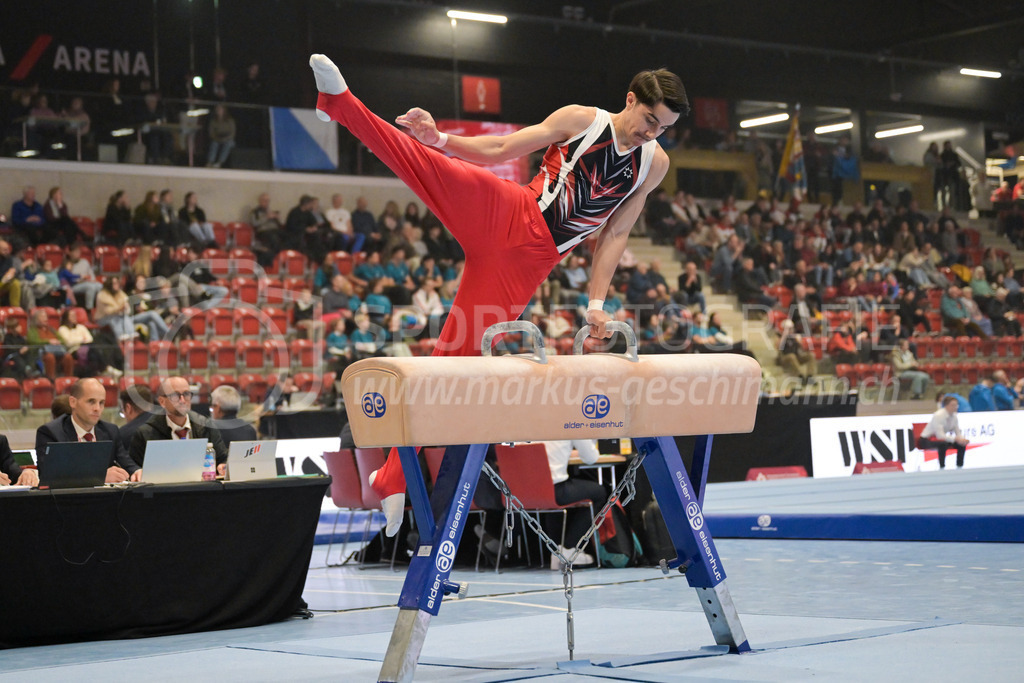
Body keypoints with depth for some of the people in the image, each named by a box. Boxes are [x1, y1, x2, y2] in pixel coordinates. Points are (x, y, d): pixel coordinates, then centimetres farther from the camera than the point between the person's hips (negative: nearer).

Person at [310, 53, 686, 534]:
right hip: (507, 213, -1)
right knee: (425, 163, -29)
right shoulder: (582, 121, 2)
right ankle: (340, 103, -33)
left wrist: (596, 304, 4)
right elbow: (500, 150, 3)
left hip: (528, 263, 1)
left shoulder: (654, 164, 10)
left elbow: (615, 235, 11)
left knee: (457, 354, -4)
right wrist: (441, 139, -11)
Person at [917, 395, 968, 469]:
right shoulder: (938, 415, -26)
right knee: (943, 444, -38)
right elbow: (940, 435, -32)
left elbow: (958, 432, 2)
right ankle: (942, 468, -30)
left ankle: (959, 466, 3)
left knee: (962, 444, -5)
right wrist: (955, 439, -37)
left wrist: (962, 439, -21)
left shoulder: (953, 416, -4)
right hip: (926, 440, -8)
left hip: (939, 439, 8)